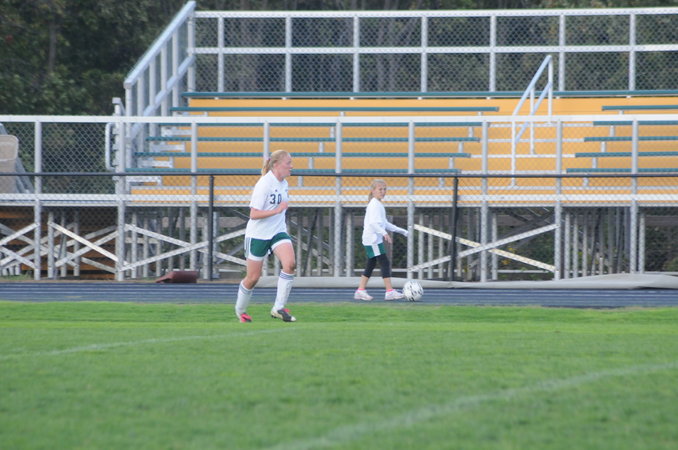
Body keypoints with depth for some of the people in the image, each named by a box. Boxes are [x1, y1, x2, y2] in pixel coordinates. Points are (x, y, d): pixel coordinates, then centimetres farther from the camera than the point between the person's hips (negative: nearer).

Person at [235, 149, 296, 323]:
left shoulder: (284, 184, 6)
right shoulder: (264, 184, -18)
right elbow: (254, 214, -22)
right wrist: (277, 210, -27)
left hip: (278, 232, 6)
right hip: (258, 235, -6)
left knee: (290, 263, -21)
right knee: (253, 278, 3)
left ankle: (279, 308, -17)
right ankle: (240, 310, 29)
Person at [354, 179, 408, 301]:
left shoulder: (379, 205, 19)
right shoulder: (374, 205, -13)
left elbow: (384, 223, 28)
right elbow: (373, 222, -26)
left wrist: (401, 231, 29)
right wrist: (384, 233, -37)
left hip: (376, 239, 10)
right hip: (372, 239, -10)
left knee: (371, 265, 12)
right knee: (385, 263, -12)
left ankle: (360, 291, 16)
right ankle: (389, 291, -15)